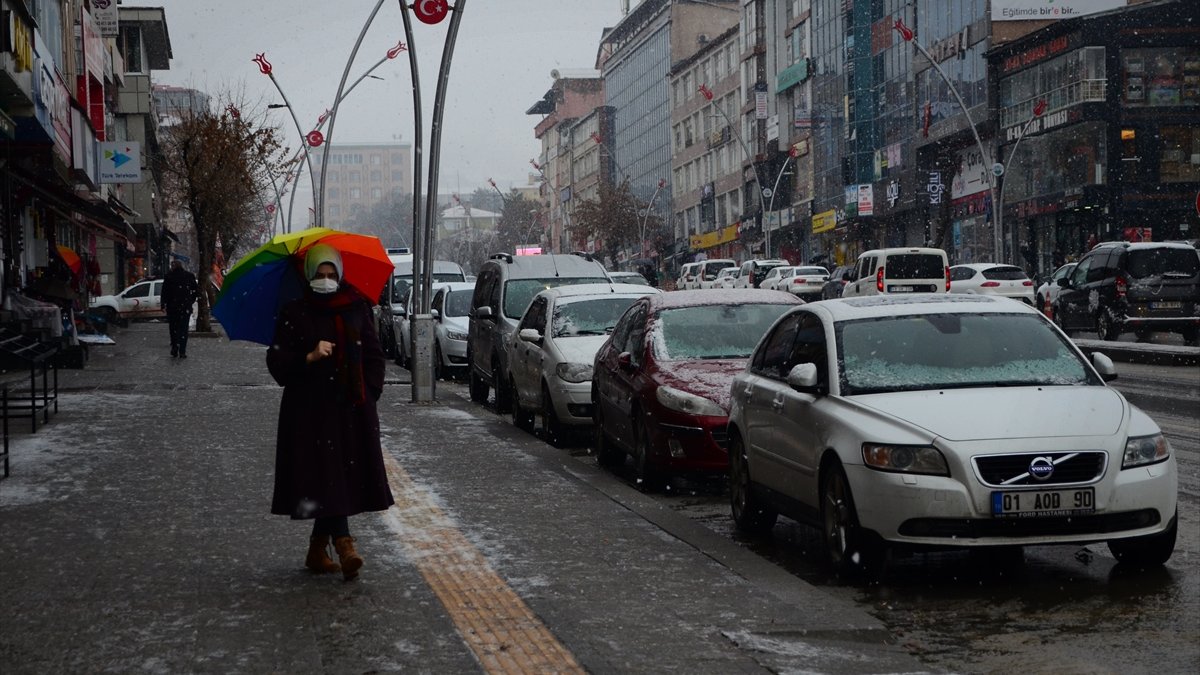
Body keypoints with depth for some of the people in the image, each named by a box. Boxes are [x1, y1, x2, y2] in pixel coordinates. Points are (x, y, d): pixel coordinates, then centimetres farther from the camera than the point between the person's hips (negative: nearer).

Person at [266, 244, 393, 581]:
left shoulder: (357, 309, 9)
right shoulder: (293, 314, 2)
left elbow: (373, 354, 13)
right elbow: (277, 361, -2)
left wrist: (368, 394, 4)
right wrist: (309, 357, -18)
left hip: (352, 410, 3)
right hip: (310, 410, -3)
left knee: (345, 476, 5)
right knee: (326, 476, -12)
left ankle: (317, 551, 18)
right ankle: (344, 547, -21)